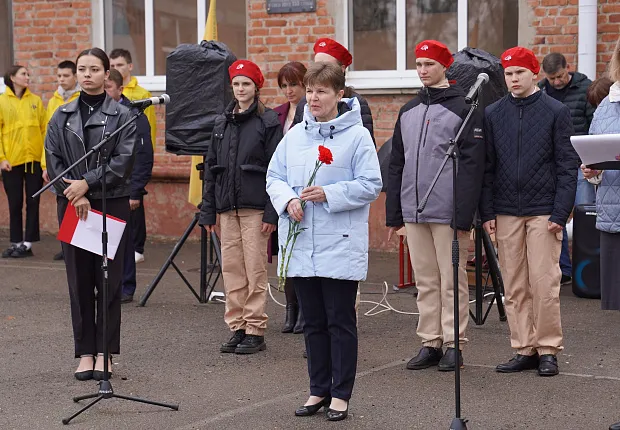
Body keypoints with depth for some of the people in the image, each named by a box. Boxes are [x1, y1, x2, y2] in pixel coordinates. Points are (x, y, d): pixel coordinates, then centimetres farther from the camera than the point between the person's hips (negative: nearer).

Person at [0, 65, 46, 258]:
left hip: (34, 159, 1)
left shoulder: (35, 100, 7)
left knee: (32, 202, 2)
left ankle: (28, 243, 7)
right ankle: (16, 242, 12)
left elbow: (44, 130, 6)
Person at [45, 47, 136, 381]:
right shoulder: (62, 117, 9)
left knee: (109, 281, 0)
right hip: (72, 206, 2)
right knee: (79, 281, 4)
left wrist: (87, 183, -16)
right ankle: (85, 352, 11)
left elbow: (124, 160, -9)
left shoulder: (122, 116, 0)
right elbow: (52, 159, 3)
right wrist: (74, 195, -10)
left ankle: (105, 352, 7)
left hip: (112, 205, -2)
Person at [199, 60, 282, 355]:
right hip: (227, 206, 5)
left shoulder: (268, 121, -3)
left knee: (255, 269, -3)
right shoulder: (222, 122, 13)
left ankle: (255, 332, 3)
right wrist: (208, 209, 11)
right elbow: (211, 167, 16)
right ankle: (237, 328, 13)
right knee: (231, 268, 6)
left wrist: (272, 212, -13)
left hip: (255, 206, -5)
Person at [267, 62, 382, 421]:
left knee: (340, 322, 2)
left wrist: (328, 195, -17)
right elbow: (274, 177, 12)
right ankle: (319, 390, 22)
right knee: (314, 322, 12)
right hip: (301, 244, 5)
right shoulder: (295, 135, 10)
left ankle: (341, 394, 10)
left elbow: (370, 185, -9)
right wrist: (288, 200, -8)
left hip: (340, 245, -5)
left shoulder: (357, 135, -5)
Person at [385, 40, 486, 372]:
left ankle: (453, 344, 7)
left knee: (452, 280, 0)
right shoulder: (408, 111, 15)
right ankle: (430, 343, 16)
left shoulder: (464, 109, -4)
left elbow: (472, 165, -10)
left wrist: (464, 215, -17)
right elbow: (396, 165, 17)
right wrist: (393, 214, 12)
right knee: (425, 281, 10)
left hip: (448, 213, -6)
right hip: (413, 212, 6)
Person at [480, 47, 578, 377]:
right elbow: (487, 167, 9)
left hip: (543, 212, -3)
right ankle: (524, 350, 12)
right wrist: (487, 212, 1)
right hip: (506, 213, 3)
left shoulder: (556, 112, 1)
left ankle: (548, 350, 7)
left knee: (544, 283, -4)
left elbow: (567, 166, -1)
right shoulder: (493, 114, 9)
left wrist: (560, 213, -9)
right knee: (514, 287, 5)